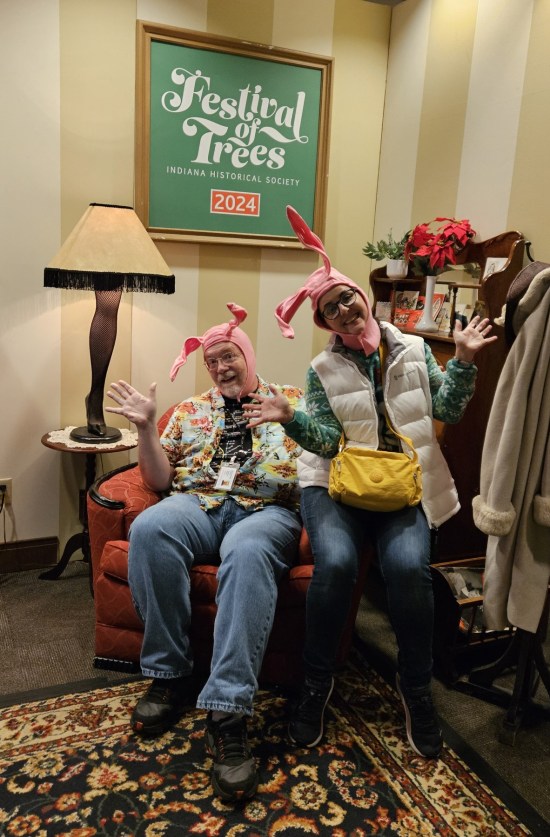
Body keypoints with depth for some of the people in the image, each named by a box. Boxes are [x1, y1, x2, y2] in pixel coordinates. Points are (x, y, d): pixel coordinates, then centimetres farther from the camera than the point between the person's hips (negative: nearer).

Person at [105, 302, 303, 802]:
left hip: (268, 509, -2)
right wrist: (146, 427, 2)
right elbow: (160, 479, 17)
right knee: (149, 529, -32)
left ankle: (227, 714, -37)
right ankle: (170, 675, -17)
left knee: (247, 551, -39)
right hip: (197, 504, 3)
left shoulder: (292, 399, 17)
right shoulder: (190, 410, 23)